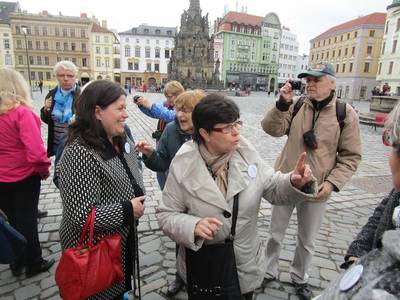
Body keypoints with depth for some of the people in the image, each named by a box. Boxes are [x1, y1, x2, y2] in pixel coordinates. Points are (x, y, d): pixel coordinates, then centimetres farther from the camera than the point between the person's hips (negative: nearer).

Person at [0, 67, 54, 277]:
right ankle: (34, 264, 28)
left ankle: (17, 262, 37)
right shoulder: (21, 112, -20)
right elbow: (35, 152, -27)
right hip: (24, 177, -5)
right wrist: (44, 170, -9)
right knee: (27, 221, 10)